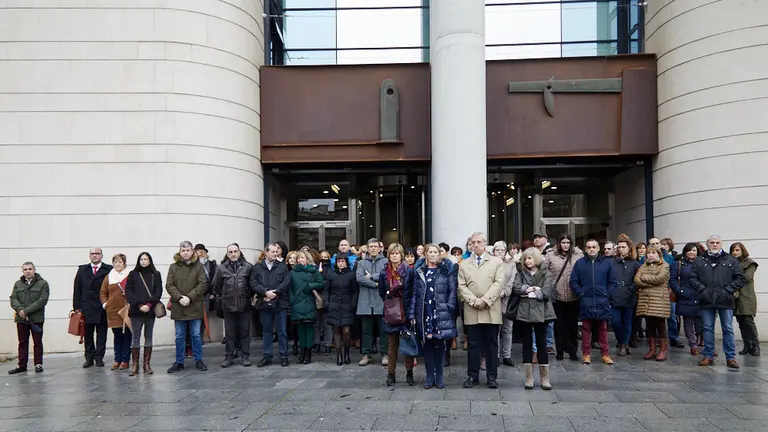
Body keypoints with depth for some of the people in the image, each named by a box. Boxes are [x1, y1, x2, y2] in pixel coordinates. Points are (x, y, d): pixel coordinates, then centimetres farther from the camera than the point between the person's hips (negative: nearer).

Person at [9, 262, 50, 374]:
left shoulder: (42, 283, -2)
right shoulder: (18, 284, 12)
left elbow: (42, 300, -11)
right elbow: (13, 299, 4)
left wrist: (26, 311, -17)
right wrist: (20, 310, -15)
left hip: (36, 318, -3)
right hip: (21, 319, 4)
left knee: (37, 343, 4)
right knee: (22, 343, 9)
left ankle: (38, 364, 10)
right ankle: (21, 365, 15)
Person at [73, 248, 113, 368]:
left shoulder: (109, 270, 1)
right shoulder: (82, 270, 11)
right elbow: (77, 289, 8)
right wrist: (77, 306, 1)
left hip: (102, 308, -2)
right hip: (86, 308, 2)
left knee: (101, 335, 3)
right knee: (88, 334, 7)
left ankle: (99, 358, 11)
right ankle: (89, 358, 15)